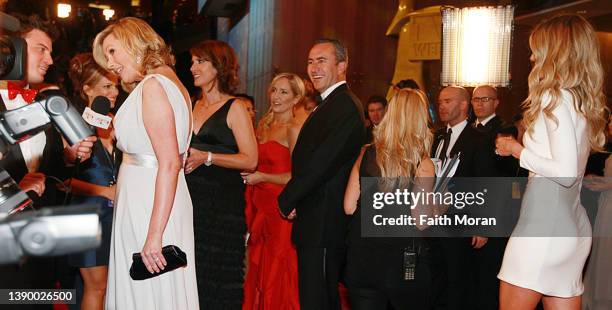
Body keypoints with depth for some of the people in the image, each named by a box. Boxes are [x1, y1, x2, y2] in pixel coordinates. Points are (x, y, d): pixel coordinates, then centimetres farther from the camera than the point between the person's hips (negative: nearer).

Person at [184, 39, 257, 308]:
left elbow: (250, 161, -10)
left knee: (216, 275, -1)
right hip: (189, 197, 5)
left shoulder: (234, 108, -2)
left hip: (222, 200, -5)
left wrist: (206, 157, -16)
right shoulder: (192, 106, 15)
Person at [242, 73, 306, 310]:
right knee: (258, 273, 11)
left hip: (280, 210, -7)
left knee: (277, 276, 0)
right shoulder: (264, 126, 15)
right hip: (260, 208, 7)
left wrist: (261, 177, -10)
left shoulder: (293, 129, -9)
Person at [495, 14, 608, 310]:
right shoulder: (583, 101, 13)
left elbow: (565, 172, -21)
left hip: (543, 227, -9)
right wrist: (521, 148, 18)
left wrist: (517, 150, -9)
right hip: (572, 229, 9)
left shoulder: (555, 98, -13)